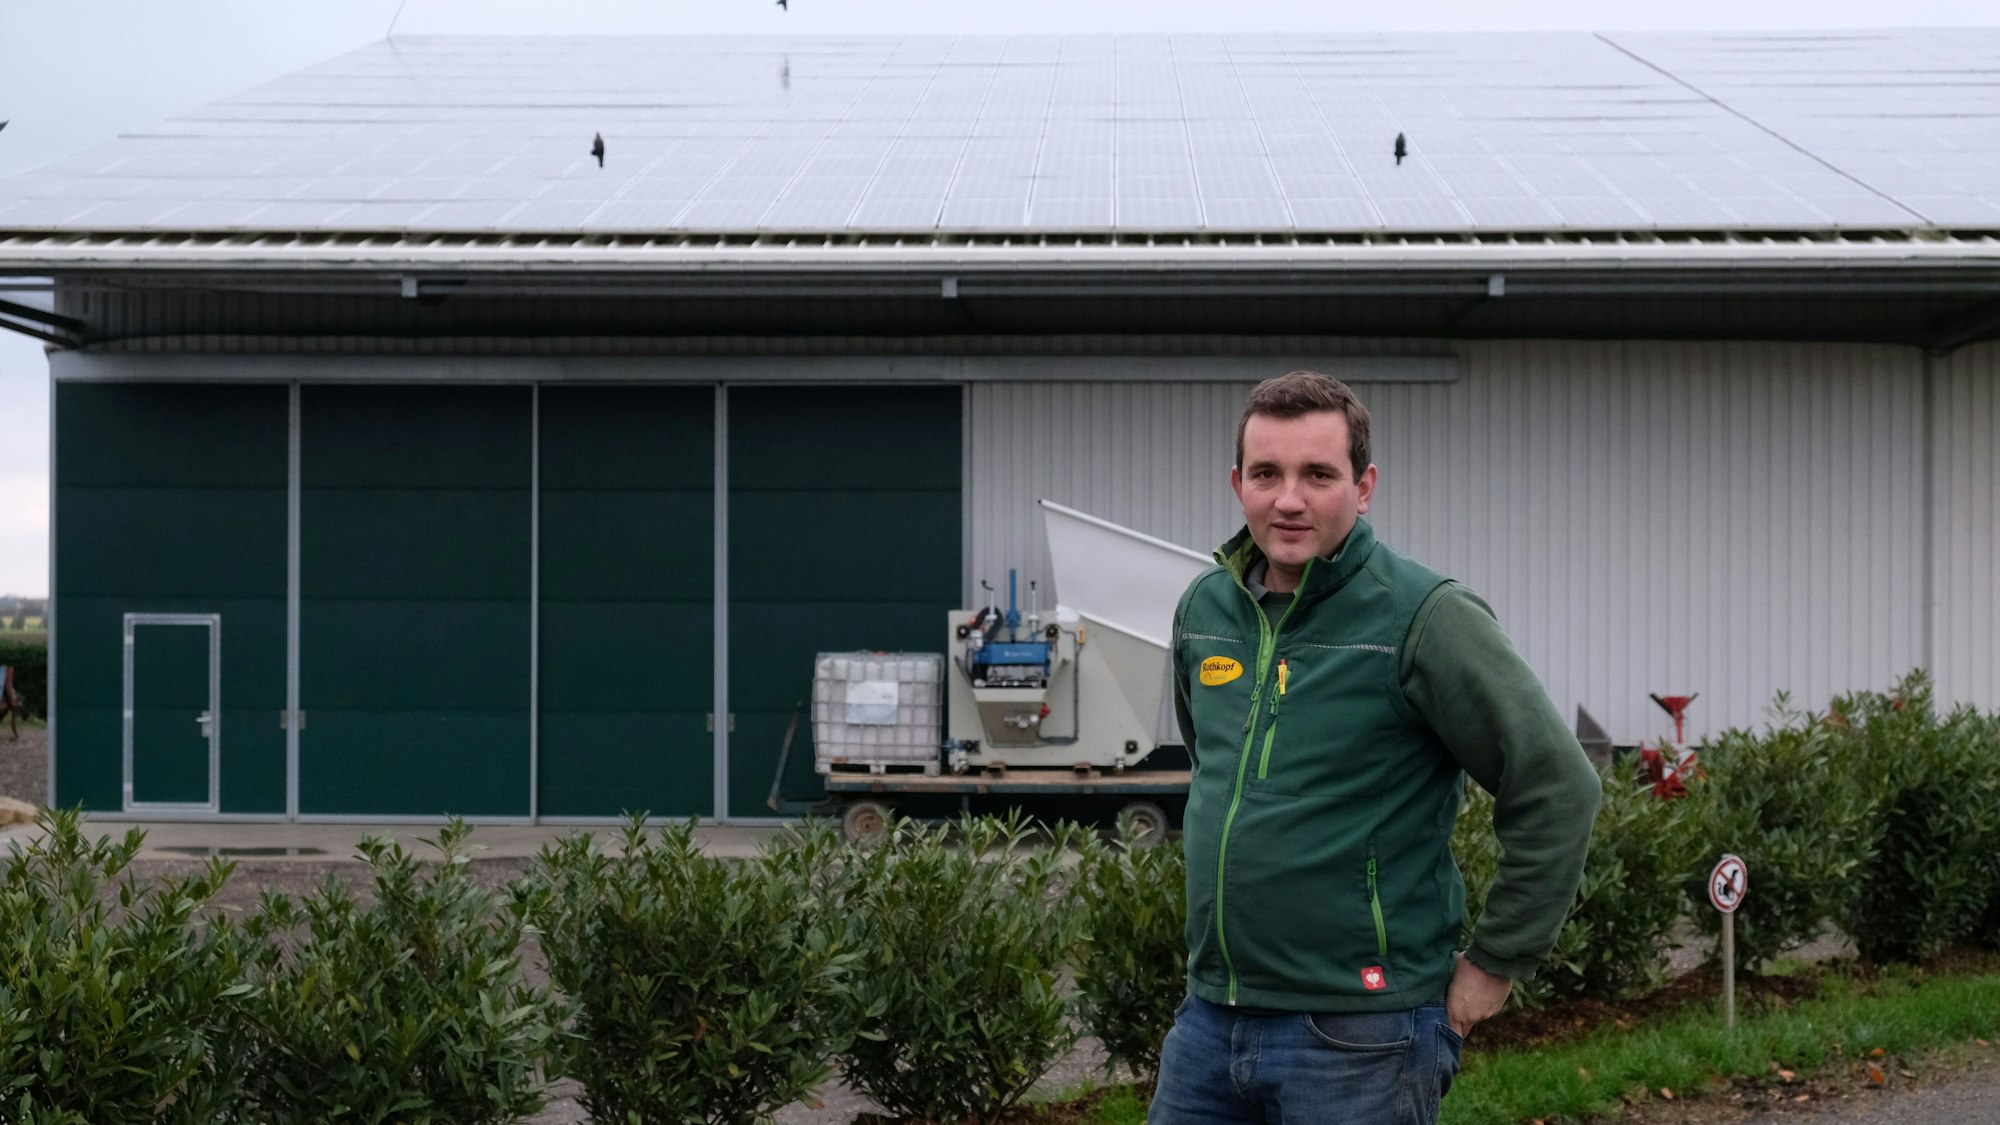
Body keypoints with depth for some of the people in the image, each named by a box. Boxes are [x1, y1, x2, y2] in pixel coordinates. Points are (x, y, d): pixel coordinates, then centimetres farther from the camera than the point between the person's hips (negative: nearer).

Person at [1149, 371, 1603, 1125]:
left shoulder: (1422, 618, -12)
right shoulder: (1204, 610, 8)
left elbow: (1558, 790, -13)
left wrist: (1495, 964, -9)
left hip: (1359, 1034, -6)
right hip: (1208, 1016, 6)